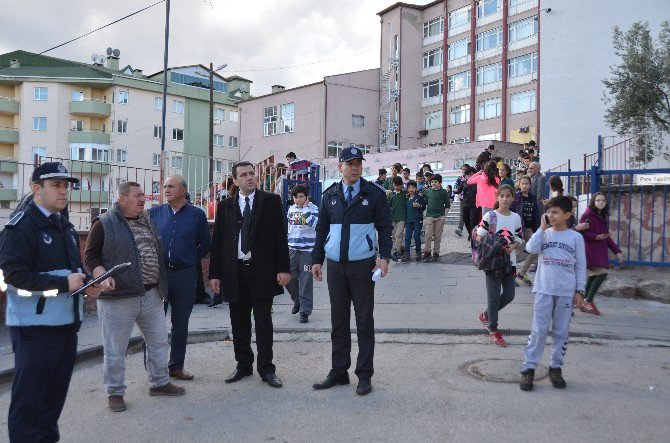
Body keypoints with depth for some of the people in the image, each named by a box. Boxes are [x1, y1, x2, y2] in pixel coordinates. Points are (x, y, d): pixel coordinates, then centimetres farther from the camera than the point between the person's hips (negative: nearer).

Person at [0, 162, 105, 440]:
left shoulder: (65, 226, 14)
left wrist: (87, 284, 5)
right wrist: (64, 284, -21)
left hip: (67, 324, 8)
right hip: (35, 329, -8)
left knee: (55, 396, 17)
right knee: (28, 399, 1)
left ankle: (48, 436, 31)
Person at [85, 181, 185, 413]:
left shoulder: (148, 220, 13)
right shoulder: (104, 224, -6)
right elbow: (91, 255, -6)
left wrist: (161, 287, 19)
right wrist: (103, 277, -22)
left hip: (151, 296, 6)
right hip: (118, 297, -6)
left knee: (159, 342, 14)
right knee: (115, 349, 4)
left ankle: (159, 382, 31)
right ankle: (115, 392, 20)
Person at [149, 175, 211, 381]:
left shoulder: (197, 214, 1)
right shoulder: (154, 212, 4)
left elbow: (206, 244, 10)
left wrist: (191, 259, 6)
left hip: (185, 275, 0)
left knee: (180, 324, 10)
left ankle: (176, 366, 22)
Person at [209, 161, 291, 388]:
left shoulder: (271, 201, 2)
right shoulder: (225, 206, 8)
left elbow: (280, 236, -1)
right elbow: (217, 241, 7)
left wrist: (283, 268, -8)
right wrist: (215, 273, 2)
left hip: (262, 270, -2)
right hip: (234, 271, 3)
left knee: (263, 321, 4)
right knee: (239, 322, 11)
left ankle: (266, 368, 12)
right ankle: (243, 365, 25)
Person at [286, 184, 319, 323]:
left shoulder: (313, 208, -3)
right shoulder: (291, 209, 12)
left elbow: (313, 223, -22)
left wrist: (305, 207, -15)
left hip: (307, 250, -5)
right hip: (292, 249, 5)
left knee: (306, 281, -1)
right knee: (288, 277, 2)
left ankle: (305, 310, 9)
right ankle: (297, 300, 29)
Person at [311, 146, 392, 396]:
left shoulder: (374, 194, 0)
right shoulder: (330, 196, 9)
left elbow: (385, 227, -1)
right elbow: (322, 230, 13)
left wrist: (384, 258, -11)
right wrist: (317, 260, 8)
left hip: (362, 265, -3)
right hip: (335, 265, 4)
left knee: (364, 321, 4)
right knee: (338, 321, 10)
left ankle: (364, 375, 13)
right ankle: (339, 371, 21)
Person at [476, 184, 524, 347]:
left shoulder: (516, 217, 5)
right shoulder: (490, 216, -7)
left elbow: (519, 240, 10)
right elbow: (479, 237, -7)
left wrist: (512, 247, -12)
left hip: (509, 262, 5)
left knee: (509, 295, 8)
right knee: (494, 297, 1)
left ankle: (486, 315, 31)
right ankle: (493, 330, 14)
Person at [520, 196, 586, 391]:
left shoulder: (575, 237, 1)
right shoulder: (544, 234, 3)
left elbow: (581, 265, 4)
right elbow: (531, 248, -16)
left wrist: (579, 290, 1)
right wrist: (542, 228, -12)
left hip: (566, 291, 0)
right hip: (544, 289, 0)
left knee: (561, 331, 9)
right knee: (539, 330, -1)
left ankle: (556, 367, 22)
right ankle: (528, 368, 5)